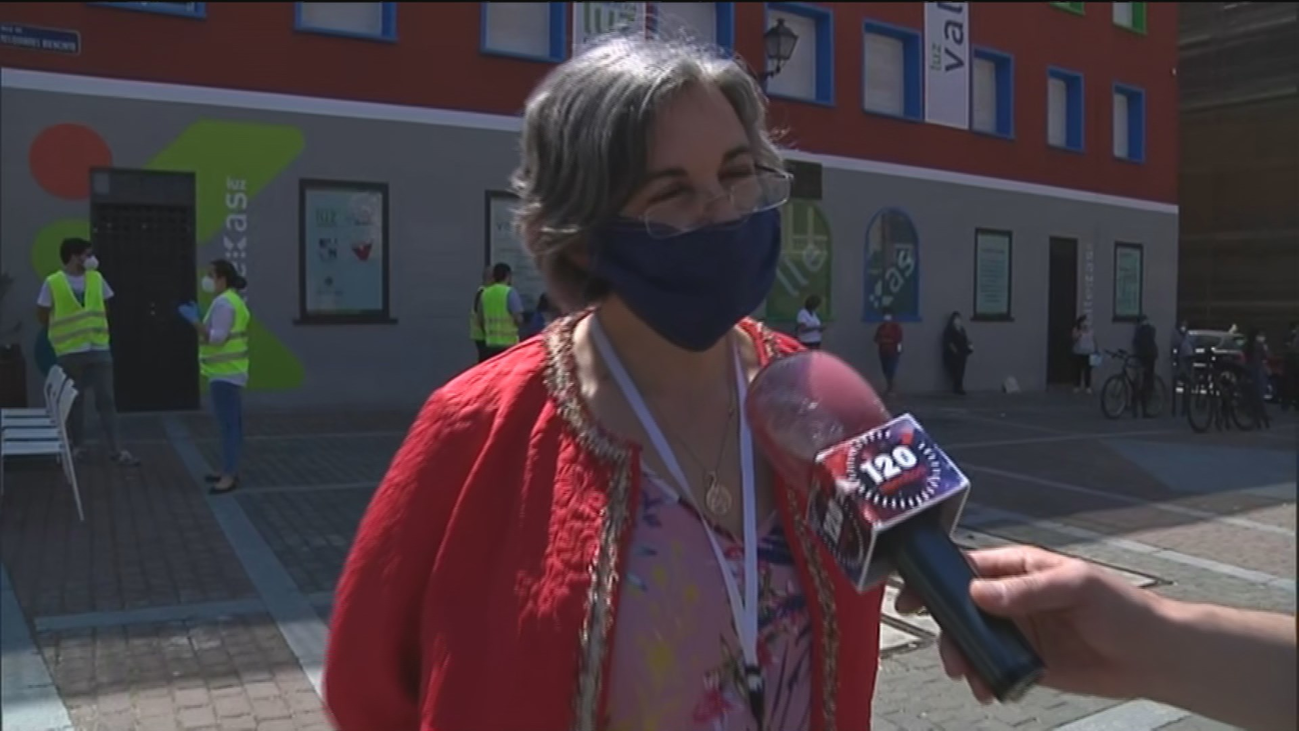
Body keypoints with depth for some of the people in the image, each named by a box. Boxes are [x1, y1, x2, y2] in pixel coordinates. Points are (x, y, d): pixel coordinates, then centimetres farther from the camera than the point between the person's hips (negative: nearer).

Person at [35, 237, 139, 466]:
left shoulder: (96, 278, 4)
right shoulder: (53, 283, -8)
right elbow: (42, 315, 0)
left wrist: (96, 328, 8)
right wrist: (63, 332, 6)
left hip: (100, 348, 3)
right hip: (70, 351, -3)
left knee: (106, 399, 1)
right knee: (74, 400, 8)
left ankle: (116, 449, 2)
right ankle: (78, 446, 21)